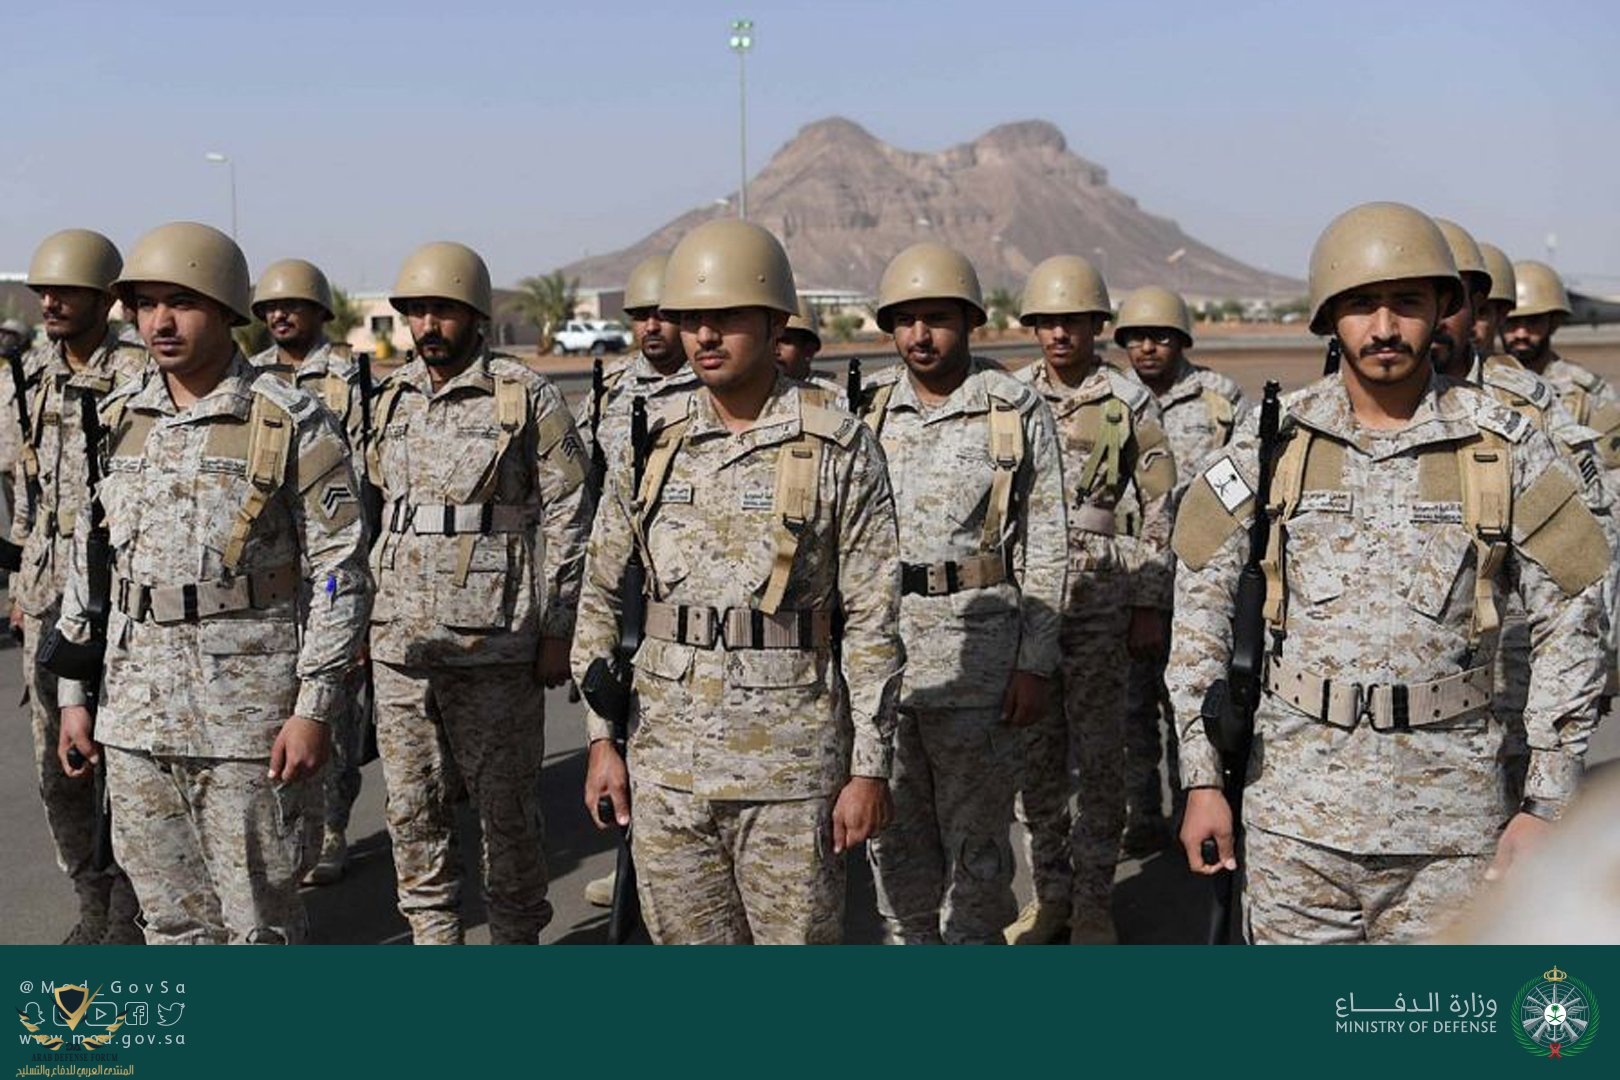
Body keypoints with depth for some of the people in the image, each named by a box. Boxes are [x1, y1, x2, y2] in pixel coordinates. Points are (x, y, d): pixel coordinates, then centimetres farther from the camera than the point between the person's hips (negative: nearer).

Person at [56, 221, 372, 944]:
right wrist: (74, 693, 12)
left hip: (250, 716, -5)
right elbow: (88, 559, 15)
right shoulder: (117, 419, 9)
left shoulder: (291, 424, -7)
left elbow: (339, 572, -9)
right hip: (135, 718, 5)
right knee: (171, 920, 14)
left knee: (260, 919, 4)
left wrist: (314, 709, -14)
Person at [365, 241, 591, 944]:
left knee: (505, 805, 5)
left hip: (494, 646, -5)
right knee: (412, 806, 10)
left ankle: (516, 936, 20)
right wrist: (369, 614, 15)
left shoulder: (527, 398, -5)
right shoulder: (394, 398, 12)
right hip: (400, 643, 5)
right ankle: (434, 938, 24)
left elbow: (566, 517, -5)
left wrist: (556, 632, -8)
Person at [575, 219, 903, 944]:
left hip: (790, 764, -3)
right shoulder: (650, 442, 5)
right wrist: (601, 738, 7)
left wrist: (870, 767, -7)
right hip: (666, 761, 4)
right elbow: (600, 594, 11)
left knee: (798, 943, 6)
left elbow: (872, 621, -5)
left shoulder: (838, 449, -6)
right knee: (689, 944, 13)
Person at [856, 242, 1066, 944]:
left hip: (977, 652, -3)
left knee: (976, 831, 5)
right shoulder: (867, 410, 8)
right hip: (876, 646, 4)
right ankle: (908, 941, 27)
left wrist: (1036, 663, -7)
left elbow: (1045, 549, -2)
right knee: (892, 829, 12)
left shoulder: (1018, 414, -2)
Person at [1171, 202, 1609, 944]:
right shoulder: (1273, 445, 0)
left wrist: (1547, 804, -2)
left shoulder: (1506, 451, -2)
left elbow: (1571, 622, 1)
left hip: (1450, 819, 0)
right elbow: (1200, 608, 4)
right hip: (1295, 813, 1)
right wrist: (1202, 780, 2)